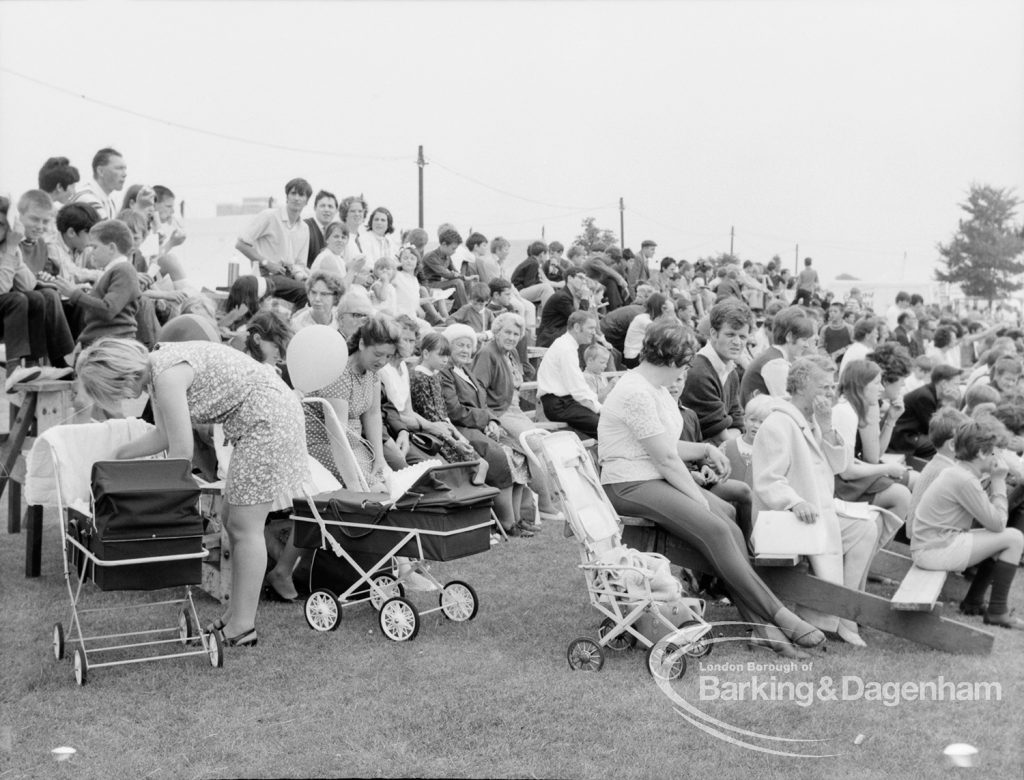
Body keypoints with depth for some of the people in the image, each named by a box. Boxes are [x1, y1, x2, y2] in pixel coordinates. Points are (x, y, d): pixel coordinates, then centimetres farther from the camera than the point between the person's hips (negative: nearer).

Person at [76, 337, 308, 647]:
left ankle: (243, 627, 0)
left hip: (269, 419, -10)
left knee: (244, 526, -6)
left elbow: (182, 452, -18)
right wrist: (119, 456, 21)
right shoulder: (155, 369, 8)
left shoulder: (166, 376, -22)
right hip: (259, 421, 10)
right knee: (233, 521, 12)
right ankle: (237, 612, 20)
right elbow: (165, 435, 19)